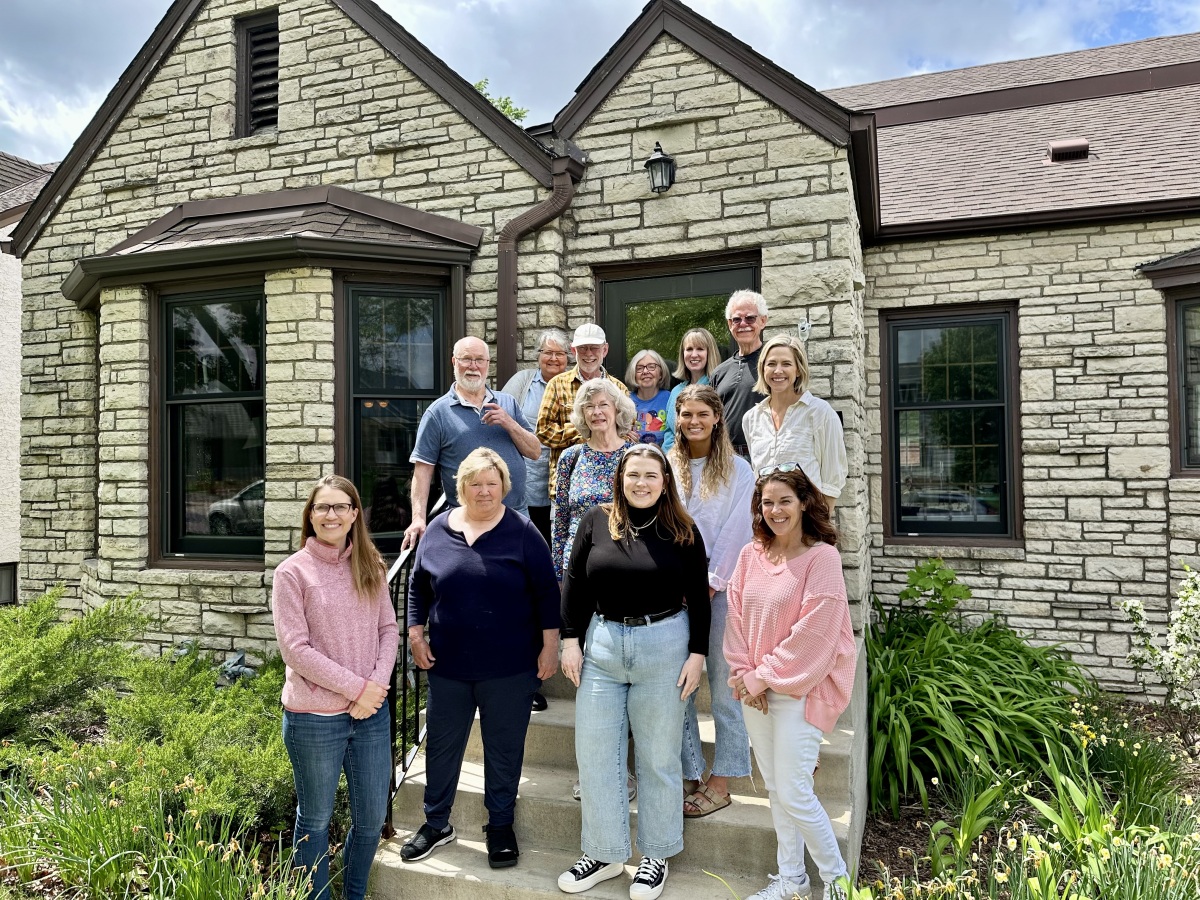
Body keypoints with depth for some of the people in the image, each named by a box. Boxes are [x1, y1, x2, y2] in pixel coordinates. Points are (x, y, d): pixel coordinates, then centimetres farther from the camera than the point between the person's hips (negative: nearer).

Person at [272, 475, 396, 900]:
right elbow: (295, 649, -13)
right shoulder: (292, 572, -9)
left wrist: (377, 684, -10)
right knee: (316, 820, 13)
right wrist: (355, 687, -15)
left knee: (371, 817, 15)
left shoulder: (370, 567, 4)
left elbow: (389, 629, 5)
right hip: (314, 718, -4)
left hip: (371, 712, 4)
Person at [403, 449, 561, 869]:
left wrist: (549, 645, -6)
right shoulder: (438, 529, 2)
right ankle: (436, 823, 34)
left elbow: (547, 592, -4)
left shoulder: (521, 531, -6)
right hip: (448, 663, 3)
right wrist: (416, 634, 5)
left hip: (509, 668, -2)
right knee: (442, 744, 15)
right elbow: (418, 586, 11)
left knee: (504, 748, 10)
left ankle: (500, 825, 30)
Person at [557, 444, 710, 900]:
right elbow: (575, 584, 5)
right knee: (594, 754, 7)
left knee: (658, 758, 9)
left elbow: (698, 597, 1)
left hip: (664, 646, -2)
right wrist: (571, 640, 1)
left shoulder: (683, 531, -2)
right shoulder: (596, 521, 2)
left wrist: (696, 654, -4)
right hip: (602, 644, 2)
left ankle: (656, 855, 27)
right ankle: (603, 853, 25)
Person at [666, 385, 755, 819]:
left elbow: (736, 534, -3)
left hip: (720, 589, -2)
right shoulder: (666, 467, 8)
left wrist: (709, 584, -8)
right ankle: (691, 776, 15)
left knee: (724, 685, 2)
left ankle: (720, 782, 12)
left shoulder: (737, 470, 1)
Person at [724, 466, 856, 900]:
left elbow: (812, 634, -17)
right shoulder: (751, 555, 3)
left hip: (801, 688, -6)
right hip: (755, 689, 6)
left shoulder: (822, 558, -14)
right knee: (774, 788, 15)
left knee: (793, 792, -3)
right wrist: (744, 674, -5)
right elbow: (736, 617, 5)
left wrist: (763, 677, -13)